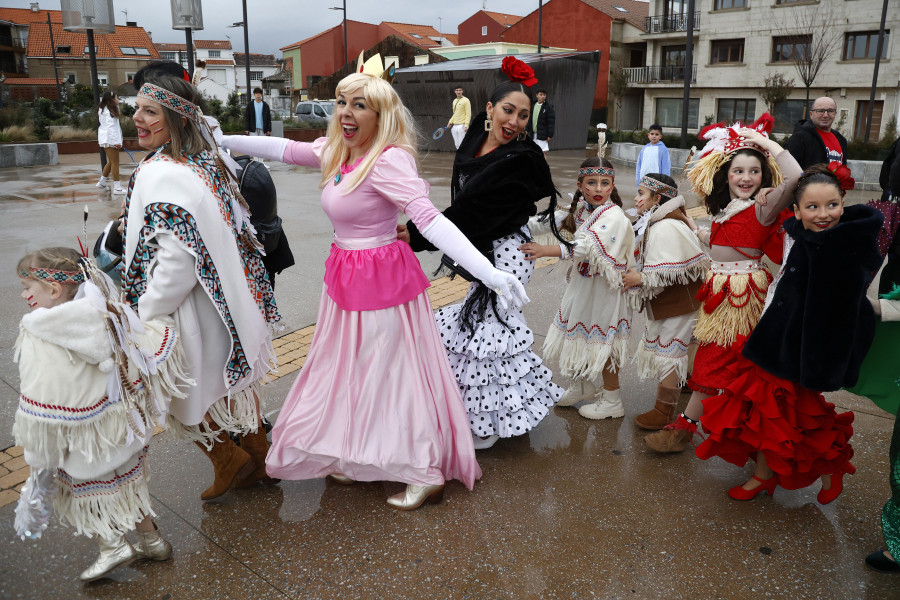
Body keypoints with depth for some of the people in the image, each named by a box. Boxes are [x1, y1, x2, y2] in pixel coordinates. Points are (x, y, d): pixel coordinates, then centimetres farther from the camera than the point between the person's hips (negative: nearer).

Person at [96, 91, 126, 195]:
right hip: (110, 139, -10)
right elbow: (110, 127, -20)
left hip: (106, 139, 10)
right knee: (115, 162, -10)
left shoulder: (104, 110, 18)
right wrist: (116, 141, -22)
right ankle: (117, 187, -11)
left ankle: (102, 182, 26)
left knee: (111, 162, 18)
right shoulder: (109, 111, -13)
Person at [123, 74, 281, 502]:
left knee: (181, 391, 11)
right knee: (230, 381, 21)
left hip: (193, 311, -9)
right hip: (228, 300, 9)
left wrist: (143, 318, -19)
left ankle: (229, 460, 27)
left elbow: (175, 261, -28)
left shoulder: (160, 175, -23)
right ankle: (260, 460, 36)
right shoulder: (207, 162, 5)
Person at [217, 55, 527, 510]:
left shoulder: (388, 160, -23)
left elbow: (430, 219, -33)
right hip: (345, 277, 8)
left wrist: (489, 273, -43)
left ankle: (428, 473, 19)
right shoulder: (336, 151, 3)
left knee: (394, 373, 2)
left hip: (382, 279, -8)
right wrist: (220, 140, 16)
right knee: (349, 369, 20)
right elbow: (285, 149, 14)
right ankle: (357, 456, 41)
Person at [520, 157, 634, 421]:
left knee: (601, 342, 4)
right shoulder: (582, 209, 4)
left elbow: (587, 248, -34)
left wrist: (546, 250, -38)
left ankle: (611, 401, 22)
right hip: (581, 283, 8)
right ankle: (582, 385, 41)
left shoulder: (614, 217, -22)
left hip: (603, 288, -8)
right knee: (577, 336, 18)